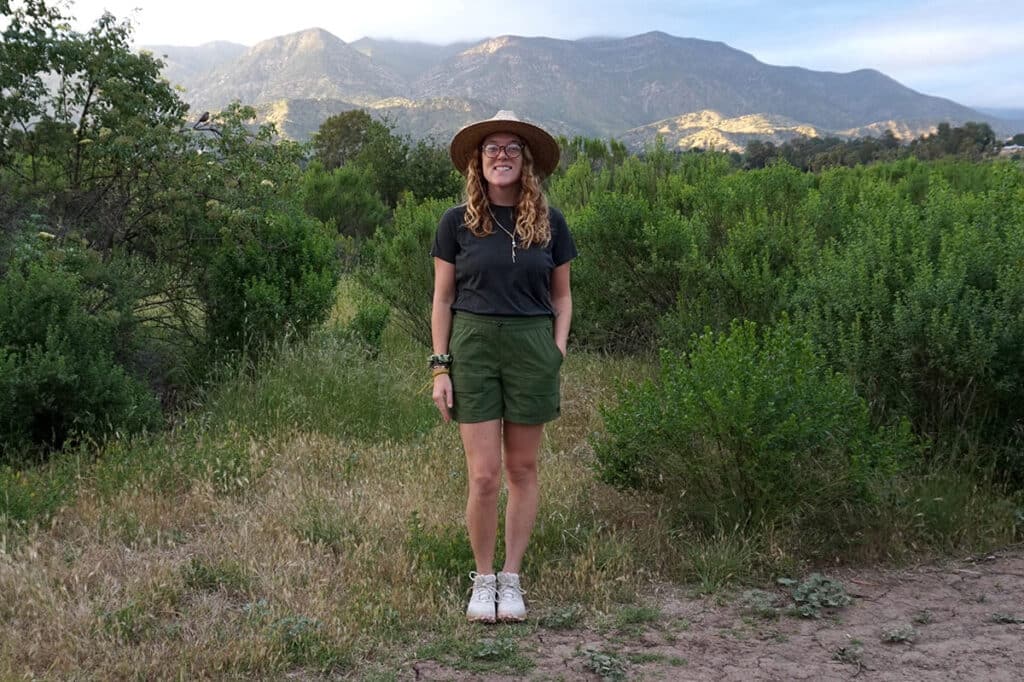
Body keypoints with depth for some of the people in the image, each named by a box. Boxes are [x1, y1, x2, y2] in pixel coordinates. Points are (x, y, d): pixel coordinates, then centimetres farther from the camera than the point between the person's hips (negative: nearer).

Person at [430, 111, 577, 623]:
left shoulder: (549, 223, 5)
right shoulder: (457, 223, 1)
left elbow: (561, 296, 13)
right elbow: (442, 299, 4)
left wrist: (558, 349, 0)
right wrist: (440, 367, -2)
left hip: (531, 347, 2)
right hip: (473, 346, -1)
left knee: (522, 470, 7)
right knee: (483, 474, -3)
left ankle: (511, 579, 20)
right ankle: (483, 579, 14)